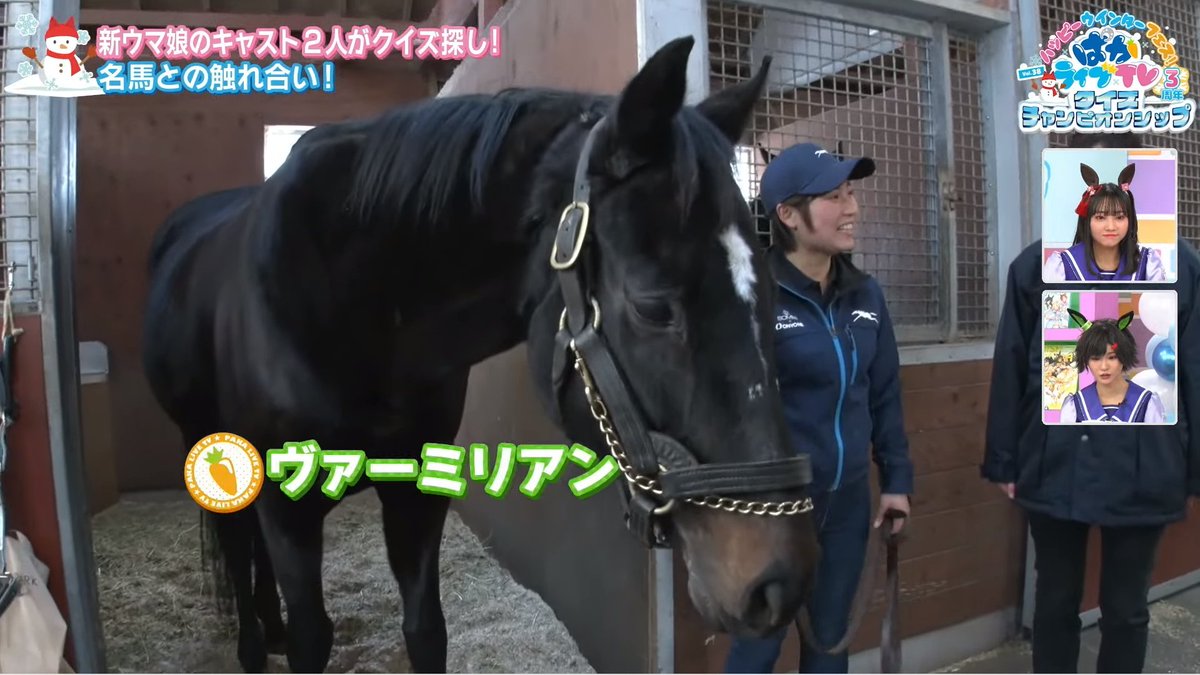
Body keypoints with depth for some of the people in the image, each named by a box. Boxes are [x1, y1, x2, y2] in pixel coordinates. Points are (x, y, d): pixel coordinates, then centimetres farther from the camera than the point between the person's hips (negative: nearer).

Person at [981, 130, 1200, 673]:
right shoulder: (1035, 265, 0)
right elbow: (1009, 370, 1)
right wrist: (1003, 461, 2)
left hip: (1143, 470, 0)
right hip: (1054, 467, 1)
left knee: (1125, 610, 16)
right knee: (1055, 604, 16)